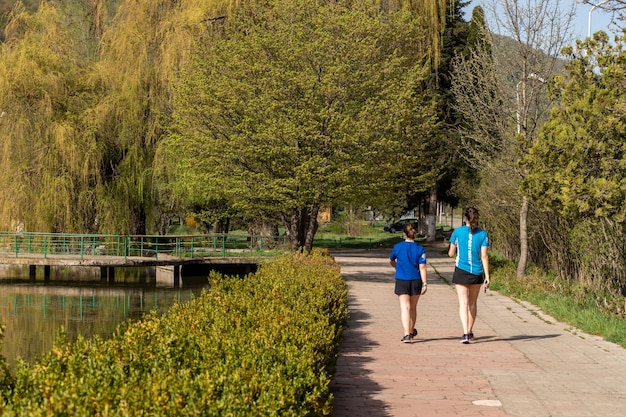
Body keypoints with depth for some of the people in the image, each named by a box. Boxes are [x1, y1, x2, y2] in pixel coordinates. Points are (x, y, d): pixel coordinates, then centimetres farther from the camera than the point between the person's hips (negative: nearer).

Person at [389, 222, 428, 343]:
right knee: (413, 307, 18)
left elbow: (391, 261, 16)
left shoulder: (397, 247, -3)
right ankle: (411, 331, 36)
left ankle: (407, 334, -20)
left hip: (402, 281, -1)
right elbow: (422, 267, -9)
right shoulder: (420, 249, -4)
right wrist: (424, 283, -6)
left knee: (405, 307, -6)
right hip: (416, 280, 2)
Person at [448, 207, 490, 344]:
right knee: (472, 303, 17)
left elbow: (451, 253, 3)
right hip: (477, 272, 2)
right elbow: (484, 256, -5)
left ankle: (465, 333, -21)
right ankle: (470, 331, 30)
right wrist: (487, 276, -4)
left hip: (461, 271, -2)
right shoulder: (483, 234, -1)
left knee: (463, 303, -5)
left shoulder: (458, 232, -3)